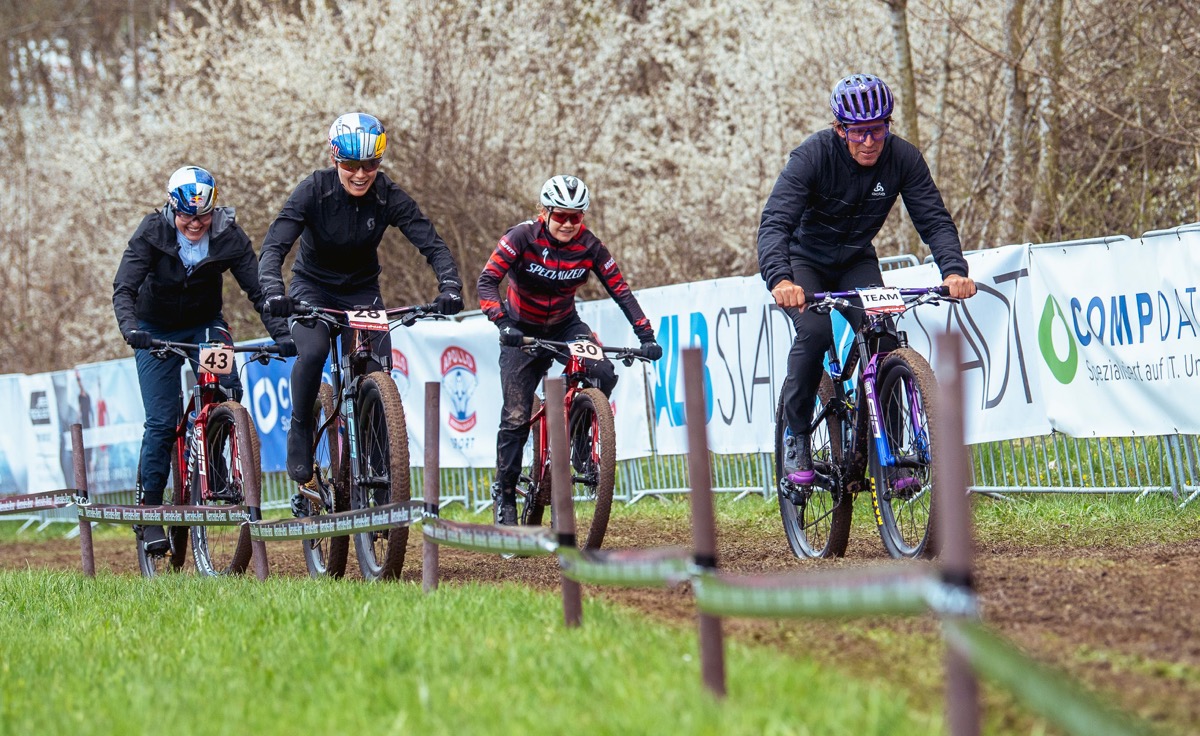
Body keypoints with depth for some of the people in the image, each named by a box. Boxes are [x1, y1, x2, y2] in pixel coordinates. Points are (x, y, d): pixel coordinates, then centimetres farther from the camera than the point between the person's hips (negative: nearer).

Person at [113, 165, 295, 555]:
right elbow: (124, 288, -26)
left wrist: (281, 333, -35)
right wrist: (129, 327, -45)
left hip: (205, 325, 1)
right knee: (162, 421, -10)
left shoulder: (229, 237, -18)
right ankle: (150, 513, -1)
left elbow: (258, 289, -21)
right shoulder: (153, 232, -22)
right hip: (157, 331, -1)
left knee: (228, 390, -26)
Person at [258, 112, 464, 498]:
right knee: (313, 351, -32)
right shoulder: (313, 190, -23)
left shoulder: (389, 196, -18)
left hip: (361, 289, 2)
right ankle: (300, 430, -10)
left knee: (380, 370, -16)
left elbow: (431, 244, -22)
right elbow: (274, 245, -31)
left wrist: (450, 286, -42)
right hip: (312, 286, -2)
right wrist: (274, 291, -50)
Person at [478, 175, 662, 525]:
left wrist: (646, 334, -23)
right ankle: (504, 493, 3)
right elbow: (487, 281, -29)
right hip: (523, 330, -2)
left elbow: (620, 291, -12)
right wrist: (502, 322, -44)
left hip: (564, 325, 2)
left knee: (603, 374, -26)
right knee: (516, 416, -10)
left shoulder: (590, 246, -15)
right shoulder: (522, 237, -21)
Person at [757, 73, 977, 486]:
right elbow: (775, 223, -37)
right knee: (815, 331, -29)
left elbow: (934, 219, -21)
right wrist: (780, 280, -56)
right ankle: (795, 434, -10)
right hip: (803, 261, -3)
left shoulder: (903, 158, -19)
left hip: (855, 262, 3)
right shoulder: (812, 157, -28)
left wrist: (954, 270, -42)